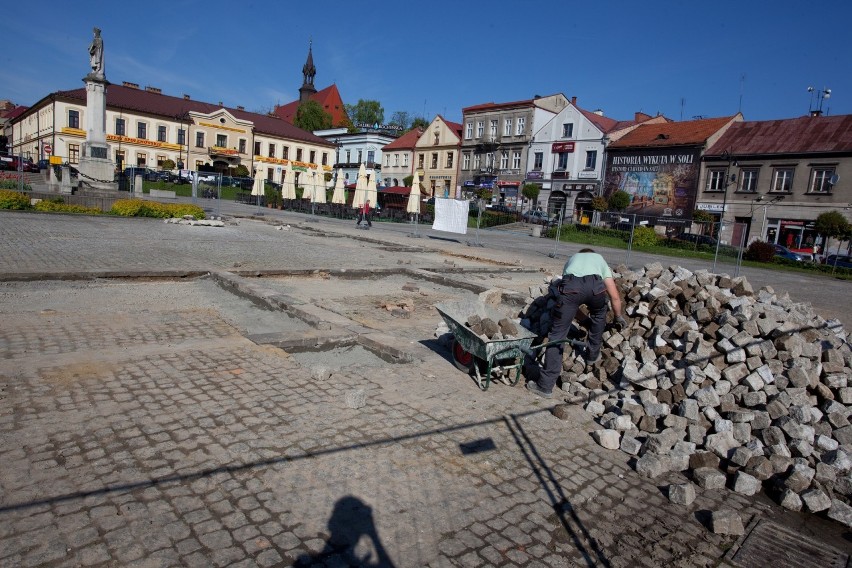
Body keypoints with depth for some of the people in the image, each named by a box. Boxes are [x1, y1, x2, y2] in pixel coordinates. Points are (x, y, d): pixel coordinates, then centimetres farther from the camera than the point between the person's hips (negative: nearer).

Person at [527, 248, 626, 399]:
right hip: (595, 286, 1)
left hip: (570, 286, 0)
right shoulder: (600, 259, 39)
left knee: (557, 334, 5)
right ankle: (593, 355, 46)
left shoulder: (572, 259, 43)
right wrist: (618, 317, 52)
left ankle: (545, 386, 6)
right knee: (599, 314, 37)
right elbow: (615, 297, 34)